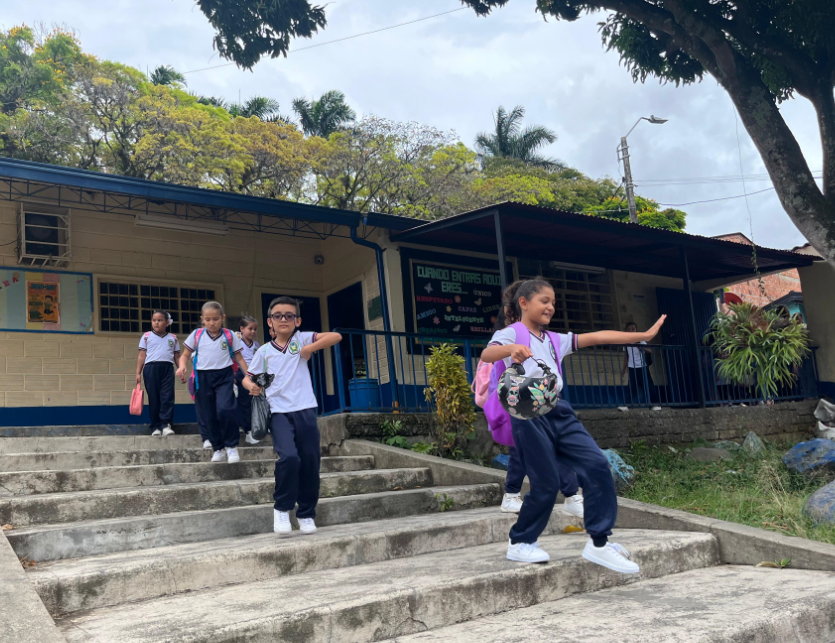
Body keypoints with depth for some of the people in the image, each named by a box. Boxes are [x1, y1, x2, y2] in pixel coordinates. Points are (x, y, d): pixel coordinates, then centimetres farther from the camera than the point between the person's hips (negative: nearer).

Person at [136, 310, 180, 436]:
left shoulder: (173, 338, 14)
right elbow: (141, 356, 6)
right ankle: (156, 426, 5)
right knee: (154, 398, 1)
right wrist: (138, 373, 0)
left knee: (167, 397, -6)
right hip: (151, 368, -1)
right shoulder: (146, 337, 9)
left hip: (168, 369, 1)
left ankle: (166, 424, -6)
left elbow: (177, 357, 15)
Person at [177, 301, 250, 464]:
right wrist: (182, 366, -12)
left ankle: (231, 446, -4)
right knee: (208, 416, 6)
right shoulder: (196, 334, 4)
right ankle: (218, 448, 24)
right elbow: (185, 355, 10)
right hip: (203, 378, 2)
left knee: (225, 409, -21)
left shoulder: (229, 335, 2)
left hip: (224, 376, -2)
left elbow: (239, 359, 6)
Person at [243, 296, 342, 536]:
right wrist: (251, 386, -8)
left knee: (310, 462, 3)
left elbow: (336, 336, -2)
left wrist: (310, 349, -10)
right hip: (279, 412, -1)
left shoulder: (302, 339, 6)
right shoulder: (264, 351, 8)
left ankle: (307, 514, 21)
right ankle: (282, 508, 0)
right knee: (289, 457, -22)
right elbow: (248, 378, 15)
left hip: (305, 410, 1)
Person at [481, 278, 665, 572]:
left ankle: (599, 543, 1)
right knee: (546, 484, -7)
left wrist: (644, 335, 14)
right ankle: (519, 543, 16)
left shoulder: (555, 340, 22)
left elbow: (597, 337, 17)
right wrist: (512, 349, -42)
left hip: (558, 412, 7)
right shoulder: (511, 335, 3)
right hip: (529, 414, -6)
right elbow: (486, 355, -19)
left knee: (597, 465, -8)